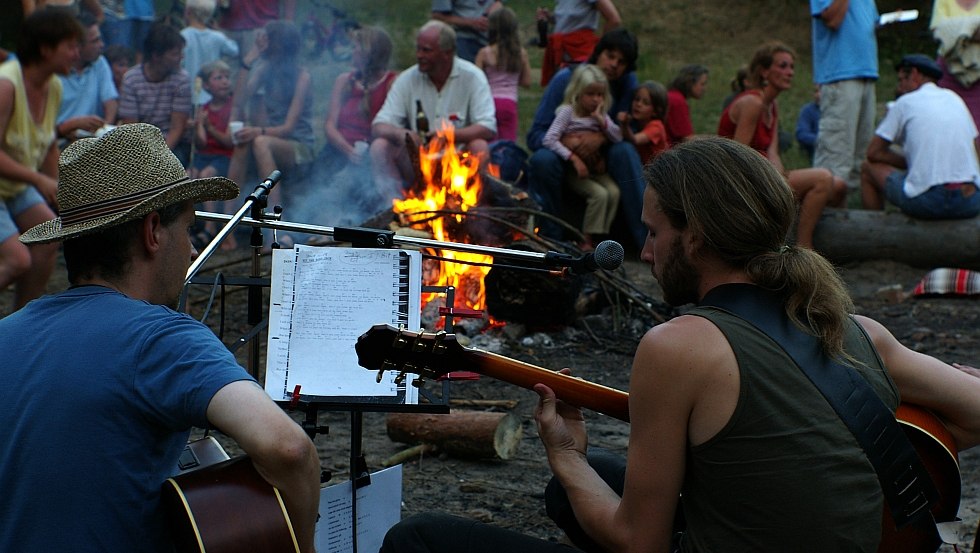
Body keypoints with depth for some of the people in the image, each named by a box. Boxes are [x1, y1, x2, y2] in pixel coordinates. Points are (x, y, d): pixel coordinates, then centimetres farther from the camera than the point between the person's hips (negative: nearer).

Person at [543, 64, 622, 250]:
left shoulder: (601, 114, 9)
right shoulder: (568, 111, -8)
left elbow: (618, 137, -1)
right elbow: (549, 140, -19)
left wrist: (601, 120, -13)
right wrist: (574, 158, -26)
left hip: (596, 168, 5)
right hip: (574, 172, -5)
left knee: (614, 192, -20)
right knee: (599, 194, -25)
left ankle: (599, 236, -10)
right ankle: (587, 239, -15)